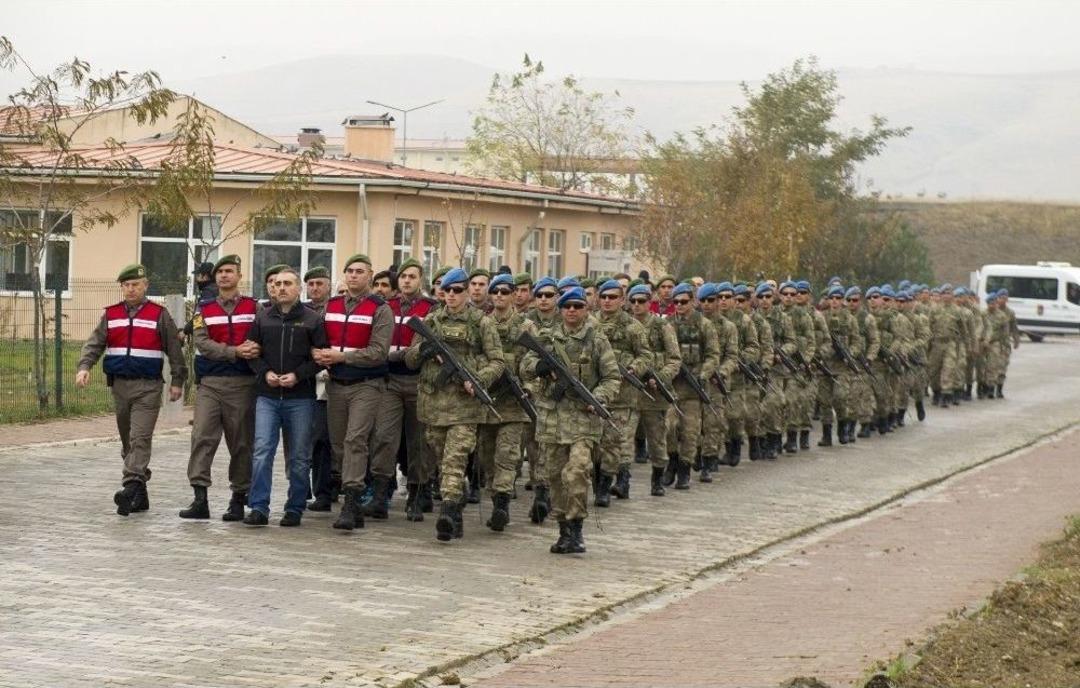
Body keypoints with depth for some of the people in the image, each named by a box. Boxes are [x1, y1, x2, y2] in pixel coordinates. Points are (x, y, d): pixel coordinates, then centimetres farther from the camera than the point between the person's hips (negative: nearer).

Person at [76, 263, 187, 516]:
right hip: (119, 384, 5)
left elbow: (174, 349, 2)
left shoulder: (159, 315, 1)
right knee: (127, 440, 10)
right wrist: (84, 366, -13)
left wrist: (177, 381, -2)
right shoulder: (111, 315, 11)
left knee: (140, 438, -15)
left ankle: (131, 487, -26)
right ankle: (139, 494, 19)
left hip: (148, 386, -5)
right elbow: (94, 344, 5)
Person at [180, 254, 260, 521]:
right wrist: (235, 352, -17)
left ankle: (238, 499, 13)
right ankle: (199, 498, -9)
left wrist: (255, 349, -19)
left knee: (241, 442, 4)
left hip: (242, 383, 0)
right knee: (202, 437, -9)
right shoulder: (204, 309, 8)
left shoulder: (254, 307, 7)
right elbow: (203, 343, -5)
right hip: (210, 382, 0)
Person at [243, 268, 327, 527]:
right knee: (262, 452, -7)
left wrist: (298, 375, -13)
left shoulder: (312, 319, 2)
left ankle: (295, 509, 12)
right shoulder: (262, 318, 9)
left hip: (300, 397, -1)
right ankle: (259, 508, -6)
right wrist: (265, 372, -7)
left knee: (299, 457, 4)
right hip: (267, 396, 2)